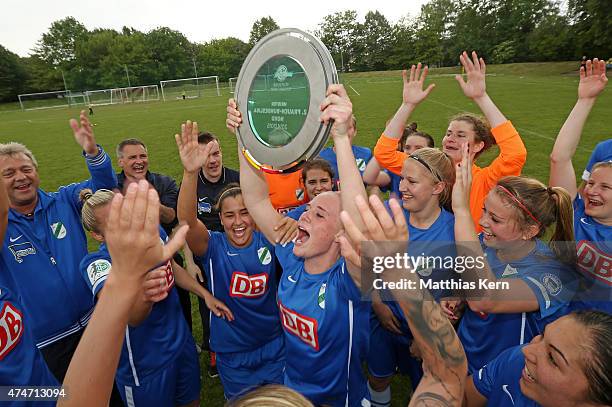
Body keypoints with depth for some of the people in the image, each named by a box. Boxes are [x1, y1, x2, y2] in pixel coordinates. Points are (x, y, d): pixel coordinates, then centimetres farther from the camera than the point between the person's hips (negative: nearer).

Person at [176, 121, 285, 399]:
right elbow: (187, 221, -35)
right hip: (232, 354, -1)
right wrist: (190, 172, -53)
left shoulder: (268, 241, -13)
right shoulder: (213, 247, -18)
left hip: (274, 346, 1)